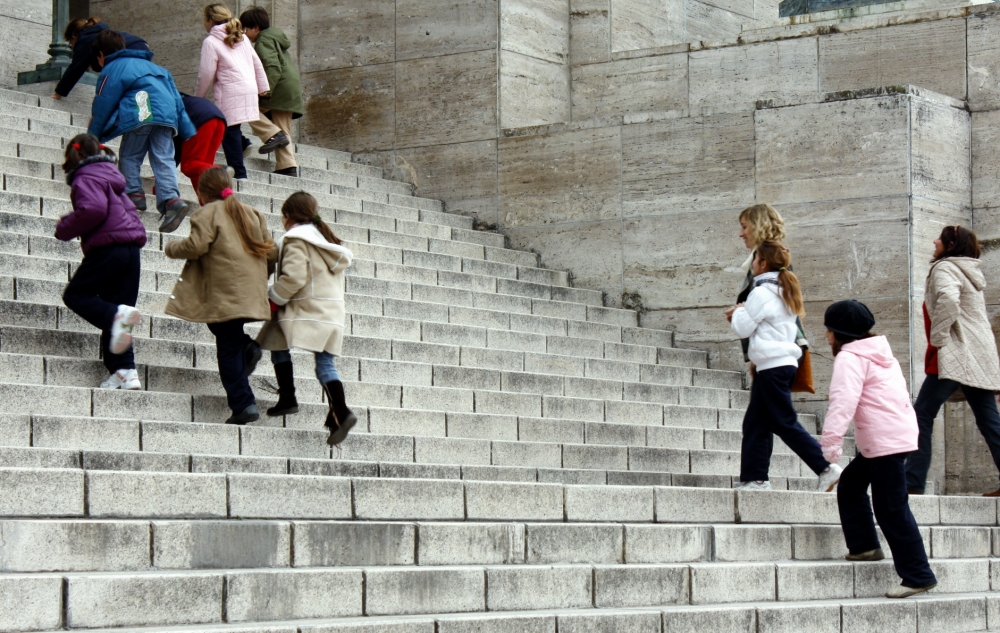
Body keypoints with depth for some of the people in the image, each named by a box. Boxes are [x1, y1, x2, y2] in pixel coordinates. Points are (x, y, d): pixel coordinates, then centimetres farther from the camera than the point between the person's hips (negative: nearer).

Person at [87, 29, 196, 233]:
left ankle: (134, 194, -2)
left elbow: (102, 107, 9)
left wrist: (92, 139, 19)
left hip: (139, 115, -5)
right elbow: (176, 98, 28)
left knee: (129, 156, 10)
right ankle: (171, 199, -20)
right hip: (168, 115, 5)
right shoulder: (150, 65, 32)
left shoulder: (111, 69, 13)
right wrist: (188, 132, 27)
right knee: (164, 159, -1)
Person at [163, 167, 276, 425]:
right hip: (253, 295, 7)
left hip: (225, 295, -7)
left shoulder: (208, 213, -2)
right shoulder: (253, 214, 17)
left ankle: (243, 404, -7)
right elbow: (271, 253, 14)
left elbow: (197, 245, -14)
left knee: (228, 350, -2)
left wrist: (171, 249, 5)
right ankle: (247, 347, 0)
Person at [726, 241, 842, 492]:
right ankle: (754, 478, 10)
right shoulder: (784, 291, 17)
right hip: (785, 363, 10)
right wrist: (742, 314, 14)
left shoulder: (761, 293, -12)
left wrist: (738, 313, 10)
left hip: (773, 365, -10)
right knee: (755, 424, 11)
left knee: (784, 423, -7)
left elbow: (744, 328, -9)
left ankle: (826, 468, -9)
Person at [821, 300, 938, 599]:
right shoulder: (878, 353, 19)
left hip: (886, 440, -11)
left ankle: (918, 575, -8)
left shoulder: (849, 358, -11)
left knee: (891, 509, -9)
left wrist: (831, 445, -30)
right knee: (850, 484, 22)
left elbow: (843, 402, -24)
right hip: (898, 433, 11)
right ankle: (864, 545, 24)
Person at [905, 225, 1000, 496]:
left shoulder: (944, 268, -7)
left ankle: (913, 483, -12)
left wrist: (937, 337, -18)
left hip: (955, 354, -9)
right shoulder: (969, 272, 22)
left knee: (922, 415, -7)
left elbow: (948, 300, -27)